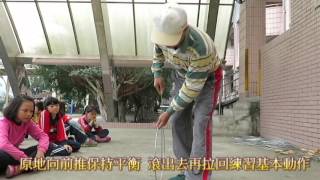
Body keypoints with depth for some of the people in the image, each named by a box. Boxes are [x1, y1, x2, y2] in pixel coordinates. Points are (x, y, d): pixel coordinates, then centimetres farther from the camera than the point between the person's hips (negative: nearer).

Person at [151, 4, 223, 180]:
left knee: (201, 121, -19)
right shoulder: (163, 31, -24)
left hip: (208, 77, -5)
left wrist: (169, 112, -26)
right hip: (182, 74, 6)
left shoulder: (201, 48, -42)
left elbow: (192, 87, -33)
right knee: (179, 120, 0)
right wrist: (157, 75, -3)